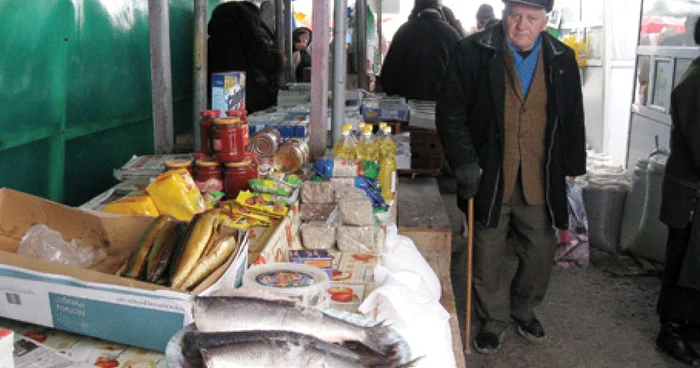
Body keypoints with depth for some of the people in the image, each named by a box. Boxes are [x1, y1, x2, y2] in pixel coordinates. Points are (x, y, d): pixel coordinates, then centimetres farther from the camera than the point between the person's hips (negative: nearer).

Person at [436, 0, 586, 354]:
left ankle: (524, 308, 40)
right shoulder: (473, 52, -6)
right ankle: (493, 318, 31)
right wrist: (464, 162, -13)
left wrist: (573, 170, 10)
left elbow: (573, 120, 12)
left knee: (540, 251, 13)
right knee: (488, 254, 9)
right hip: (489, 178, -2)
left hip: (540, 181, 3)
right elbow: (450, 112, -5)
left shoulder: (562, 59, 4)